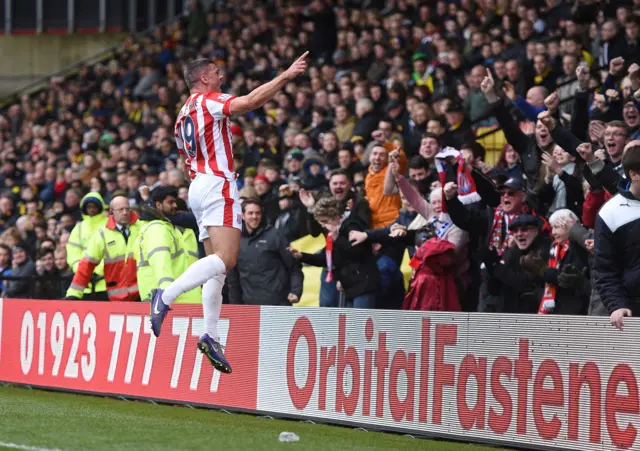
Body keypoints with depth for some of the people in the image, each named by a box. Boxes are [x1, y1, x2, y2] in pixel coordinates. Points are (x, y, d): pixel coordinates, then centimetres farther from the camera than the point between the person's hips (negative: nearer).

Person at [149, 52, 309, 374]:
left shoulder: (183, 116, 23)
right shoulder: (207, 100, -4)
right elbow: (250, 102, -19)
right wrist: (287, 75, -18)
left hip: (197, 187, 10)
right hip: (217, 185, -10)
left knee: (217, 266, 6)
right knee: (225, 258, -20)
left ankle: (210, 334, -1)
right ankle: (166, 296, -32)